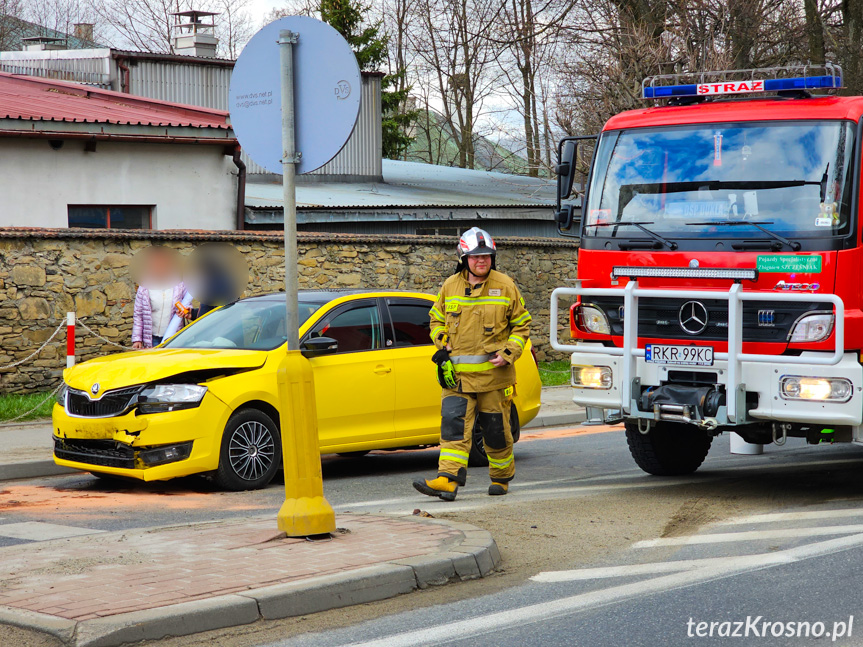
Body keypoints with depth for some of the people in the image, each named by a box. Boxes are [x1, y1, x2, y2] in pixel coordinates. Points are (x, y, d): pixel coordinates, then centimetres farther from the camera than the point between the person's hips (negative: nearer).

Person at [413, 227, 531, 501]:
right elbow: (437, 320, 20)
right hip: (457, 374, 2)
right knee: (454, 424, -11)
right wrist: (442, 347, 3)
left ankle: (501, 478, 25)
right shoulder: (450, 286, 6)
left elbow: (521, 325, 8)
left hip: (493, 374, -1)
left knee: (496, 429, 7)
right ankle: (448, 480, -18)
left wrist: (507, 353, -6)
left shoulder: (505, 286, 1)